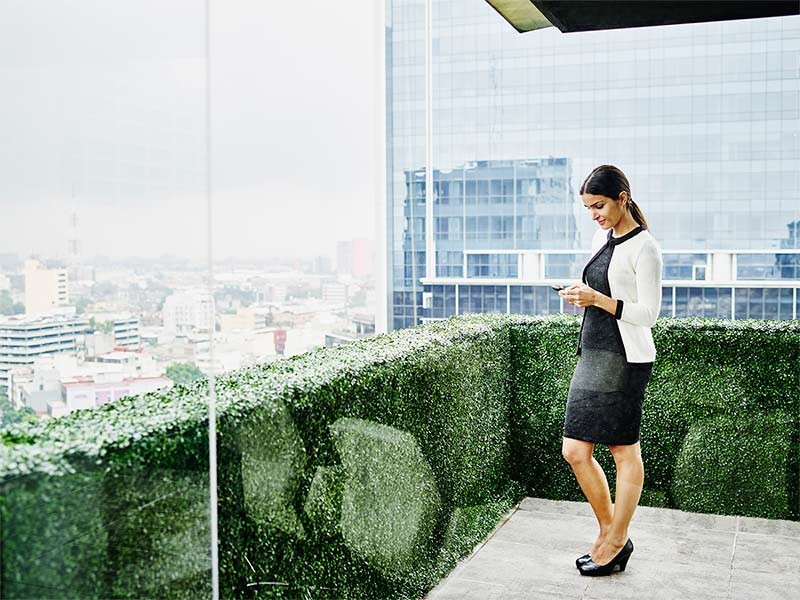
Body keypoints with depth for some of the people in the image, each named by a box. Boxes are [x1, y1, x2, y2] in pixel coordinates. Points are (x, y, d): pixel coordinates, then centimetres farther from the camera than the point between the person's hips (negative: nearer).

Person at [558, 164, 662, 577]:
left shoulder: (643, 247, -11)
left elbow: (647, 313, -14)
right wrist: (580, 294, 4)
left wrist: (598, 299, -22)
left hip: (625, 358, -8)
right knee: (574, 451, 7)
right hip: (593, 353, 9)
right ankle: (610, 532, 24)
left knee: (625, 452, 4)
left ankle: (615, 543, 17)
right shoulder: (601, 238, 14)